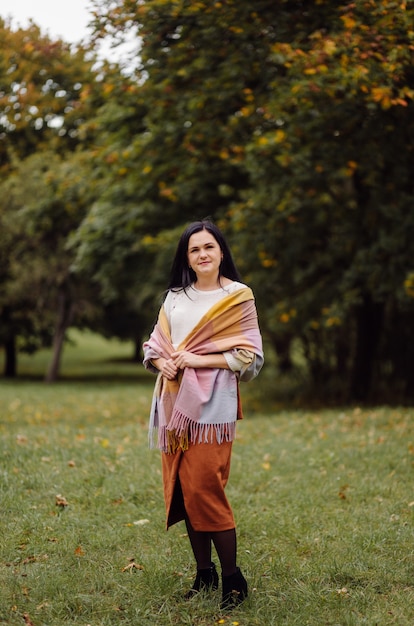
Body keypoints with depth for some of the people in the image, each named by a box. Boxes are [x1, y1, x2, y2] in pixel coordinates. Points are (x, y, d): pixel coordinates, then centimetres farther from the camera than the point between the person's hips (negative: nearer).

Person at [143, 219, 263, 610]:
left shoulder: (238, 297, -1)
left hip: (211, 403, -5)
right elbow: (154, 344, 14)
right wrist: (163, 363, -8)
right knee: (182, 488, 5)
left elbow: (249, 356, -6)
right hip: (175, 400, 5)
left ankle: (233, 578, 3)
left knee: (204, 490, -10)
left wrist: (198, 360, -13)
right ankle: (204, 573, 17)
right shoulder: (175, 297, 13)